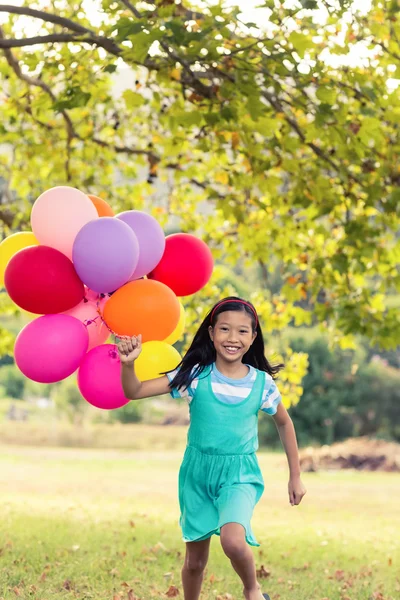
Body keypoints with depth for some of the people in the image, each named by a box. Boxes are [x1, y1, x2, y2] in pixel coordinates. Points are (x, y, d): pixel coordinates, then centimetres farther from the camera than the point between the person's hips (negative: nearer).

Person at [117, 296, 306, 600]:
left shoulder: (262, 383, -8)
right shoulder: (196, 376, -10)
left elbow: (285, 424, 10)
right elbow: (135, 392, -14)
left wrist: (296, 477, 12)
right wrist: (128, 364, -35)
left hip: (240, 475, -1)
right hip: (198, 472, 2)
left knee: (233, 540, -28)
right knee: (195, 561, 11)